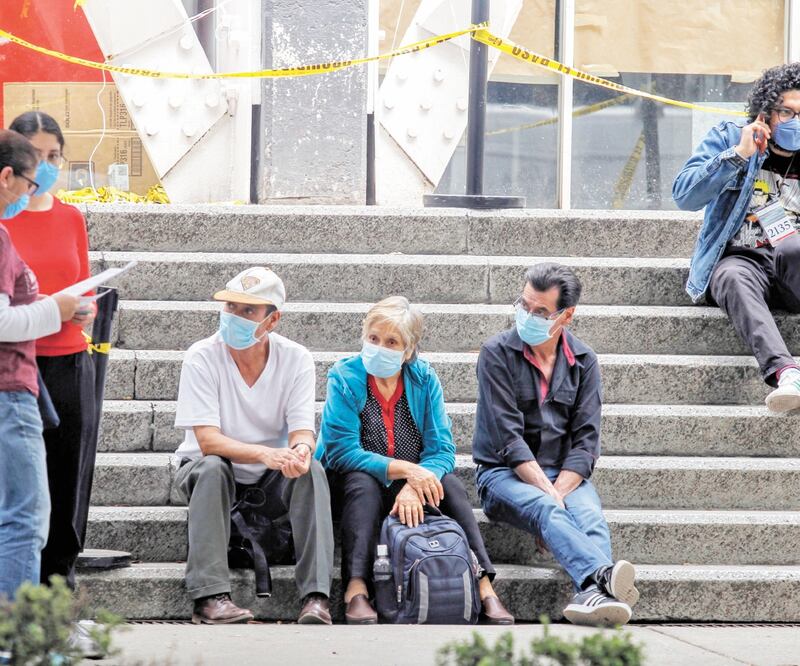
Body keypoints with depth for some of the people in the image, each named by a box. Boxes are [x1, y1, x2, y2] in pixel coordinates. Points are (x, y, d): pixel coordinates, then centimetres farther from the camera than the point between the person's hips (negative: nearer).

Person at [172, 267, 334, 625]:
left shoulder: (296, 359, -8)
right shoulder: (202, 358, -16)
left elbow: (302, 431, -14)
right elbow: (208, 441, -25)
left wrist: (300, 451, -41)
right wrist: (265, 454, -42)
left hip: (272, 476, 2)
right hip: (205, 471, -2)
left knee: (312, 470, -28)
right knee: (212, 468, -35)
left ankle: (316, 597, -35)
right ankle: (209, 597, -41)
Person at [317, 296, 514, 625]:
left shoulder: (424, 378, -3)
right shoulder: (344, 376, -10)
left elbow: (442, 449, -10)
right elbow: (342, 451, -19)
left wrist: (414, 486, -32)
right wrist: (405, 469, -31)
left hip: (412, 485, 2)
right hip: (355, 485, -2)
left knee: (449, 484, -26)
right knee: (363, 484, -34)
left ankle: (484, 588, -36)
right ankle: (356, 591, -49)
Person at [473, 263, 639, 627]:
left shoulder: (583, 361, 8)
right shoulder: (498, 353, -2)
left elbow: (586, 438, 2)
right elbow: (507, 436, -10)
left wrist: (558, 491, -15)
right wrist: (546, 492, -20)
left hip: (565, 474, 3)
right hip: (505, 473, -3)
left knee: (590, 515, -31)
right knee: (546, 511, -36)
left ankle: (592, 595, -61)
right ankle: (604, 576, -63)